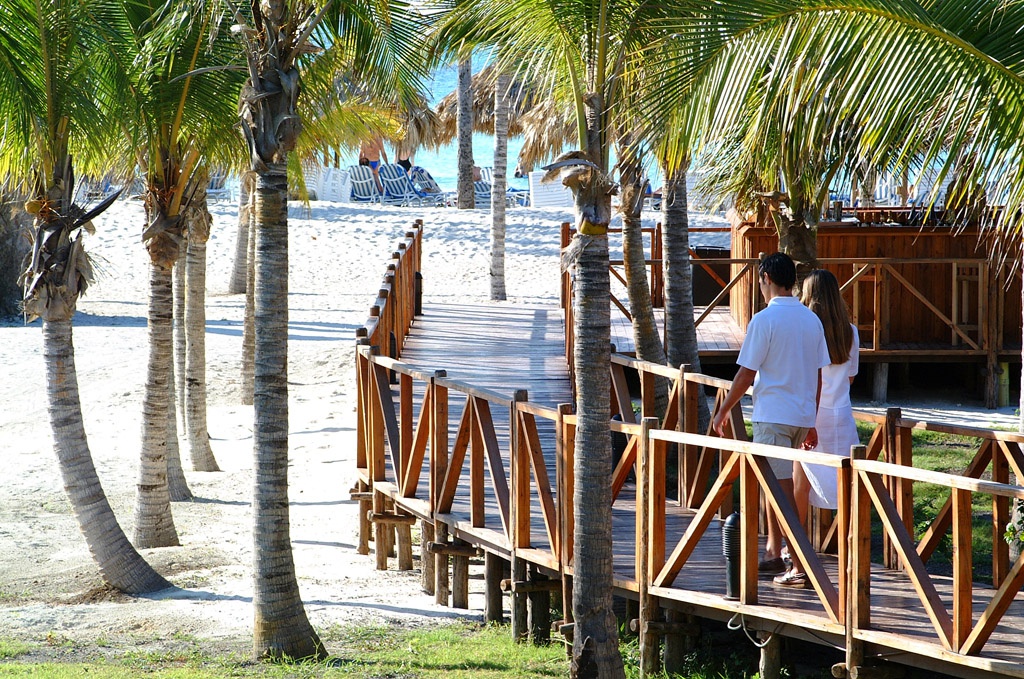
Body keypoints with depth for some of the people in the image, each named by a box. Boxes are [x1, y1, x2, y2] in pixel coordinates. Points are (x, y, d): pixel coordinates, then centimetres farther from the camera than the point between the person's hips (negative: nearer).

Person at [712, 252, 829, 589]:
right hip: (803, 415, 7)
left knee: (782, 489, -6)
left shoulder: (765, 319, -12)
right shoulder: (812, 320, 8)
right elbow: (819, 375, 11)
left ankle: (800, 568, -11)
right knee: (775, 483, 21)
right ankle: (773, 553, 27)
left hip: (773, 415, -7)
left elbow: (746, 374, -11)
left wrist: (724, 410, 1)